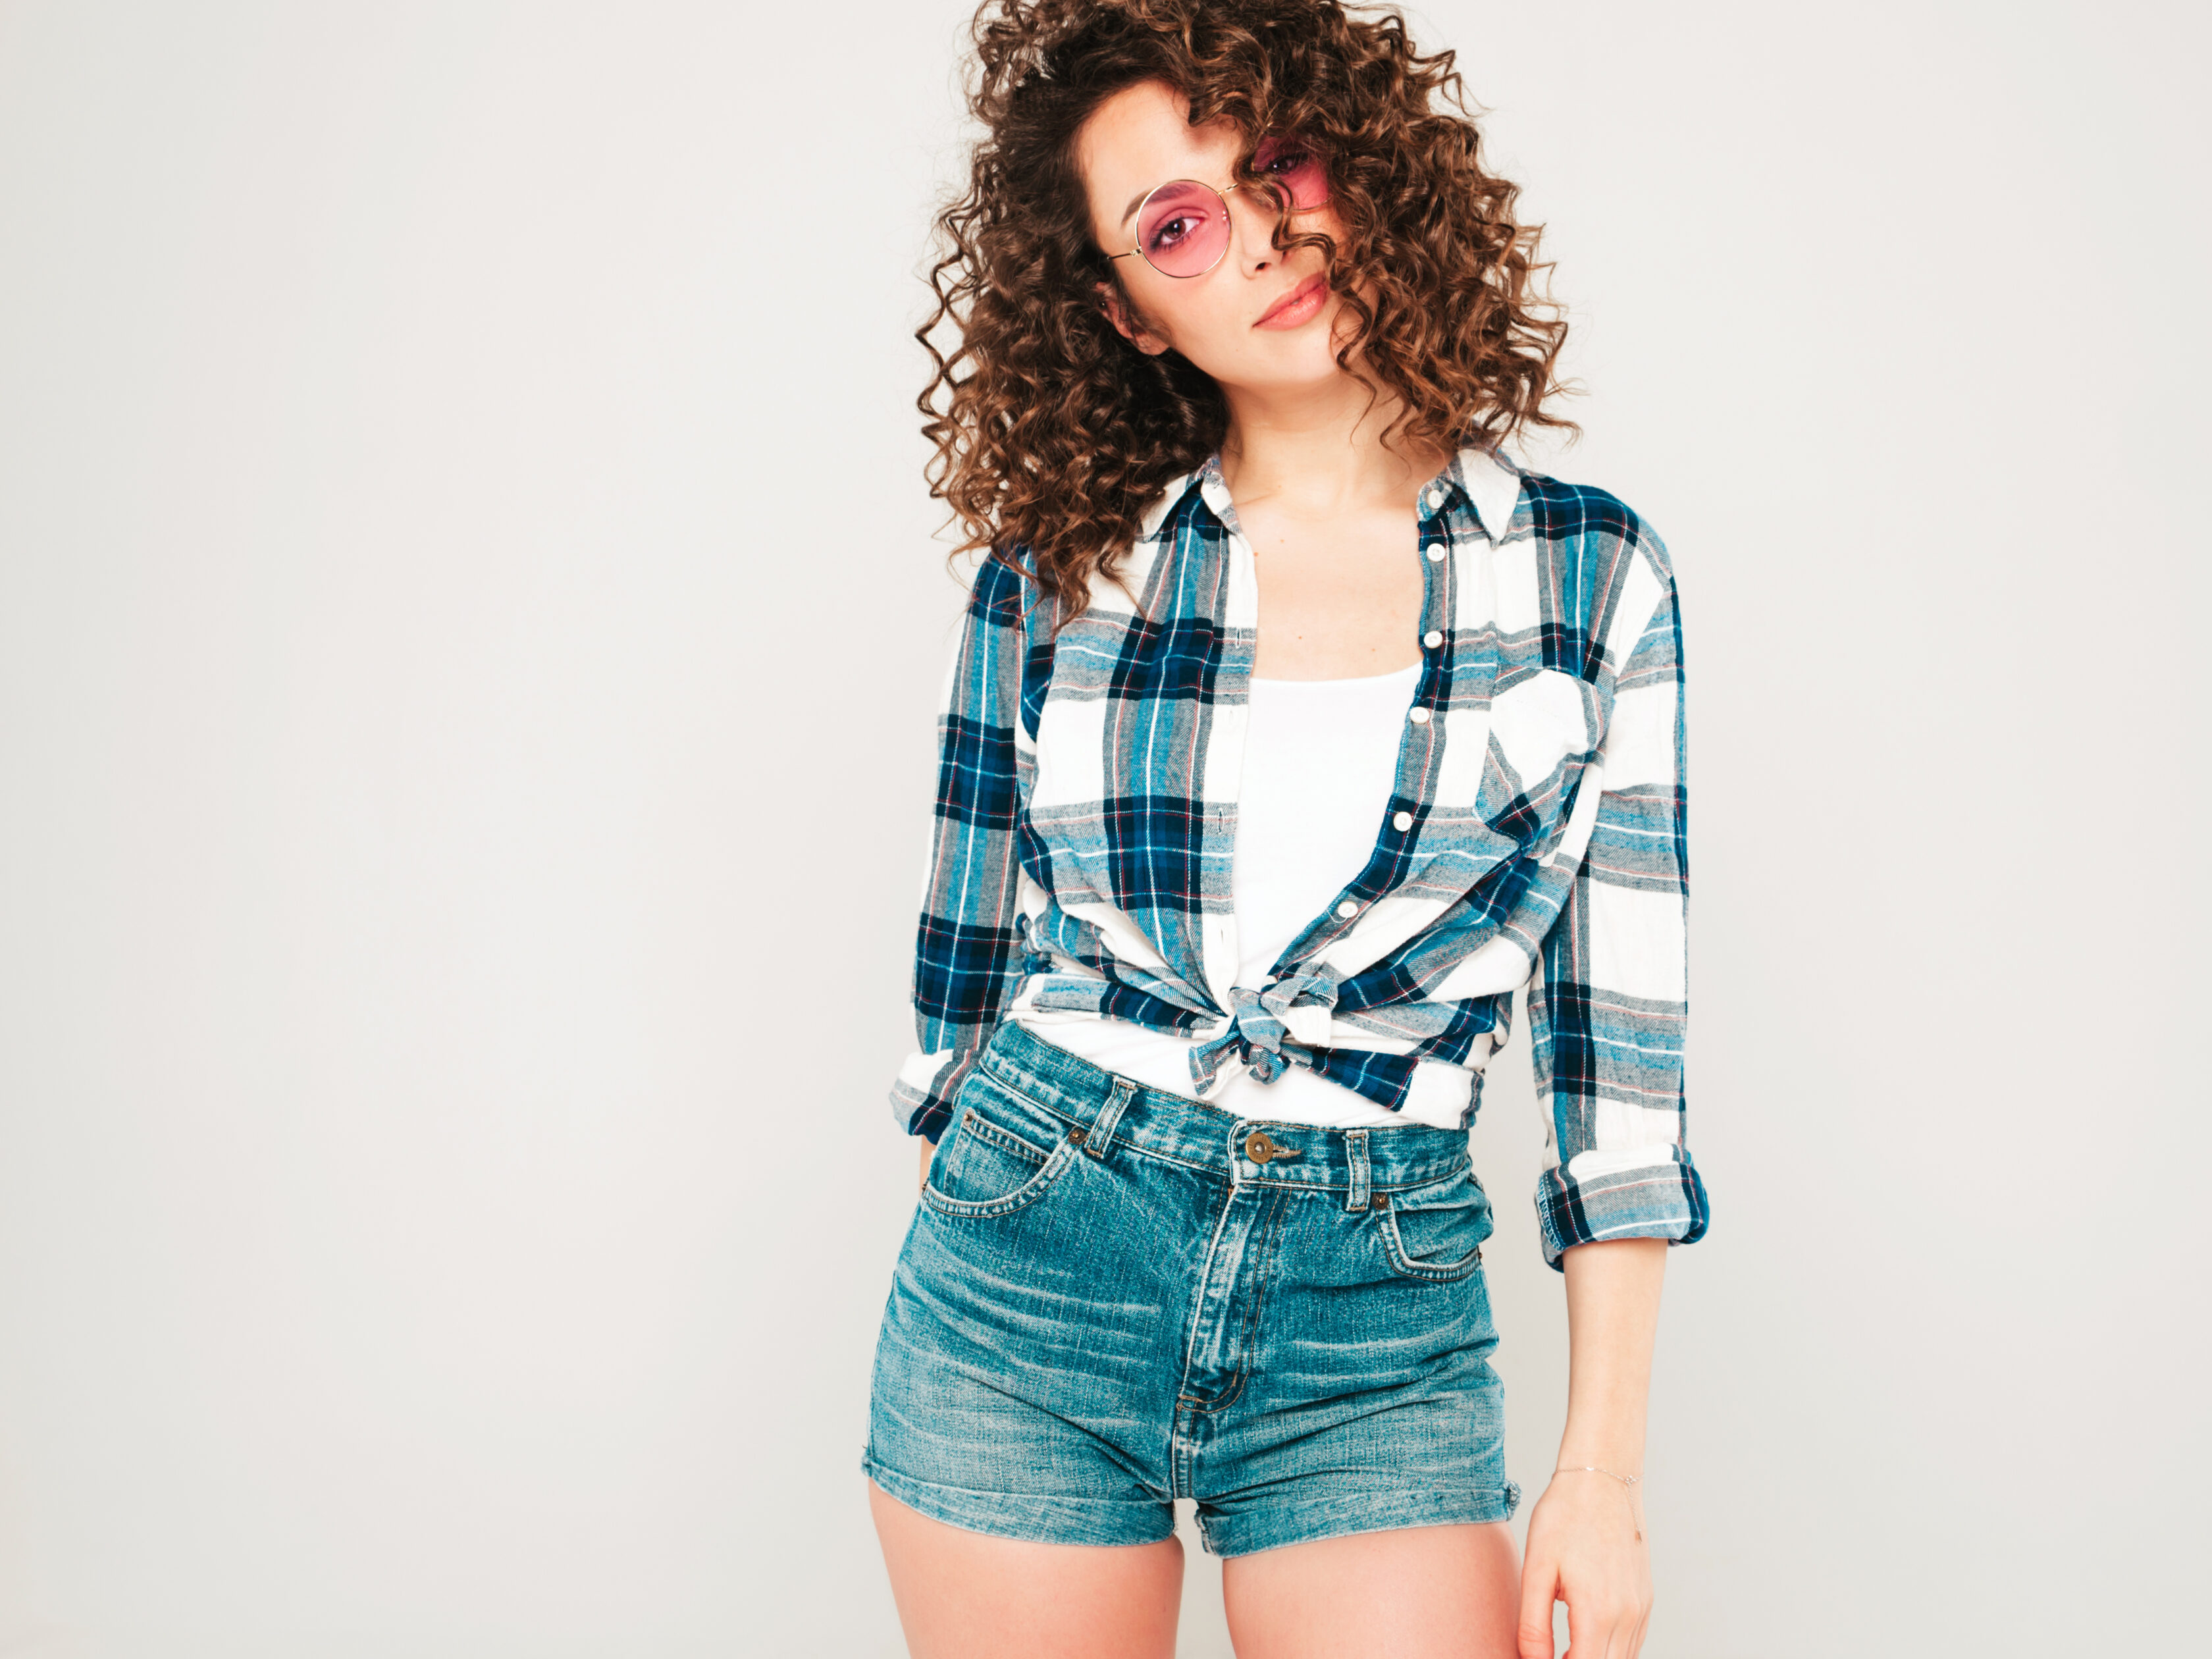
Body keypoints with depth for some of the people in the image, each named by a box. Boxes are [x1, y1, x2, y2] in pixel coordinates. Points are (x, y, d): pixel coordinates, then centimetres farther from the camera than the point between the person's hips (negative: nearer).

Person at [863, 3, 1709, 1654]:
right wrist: (957, 1272, 10)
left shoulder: (1589, 573, -1)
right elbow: (968, 963, 8)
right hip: (1027, 1270, 1)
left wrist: (1604, 1466, -1)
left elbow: (1620, 1048, 0)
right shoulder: (1057, 567, 0)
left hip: (1376, 1322, 0)